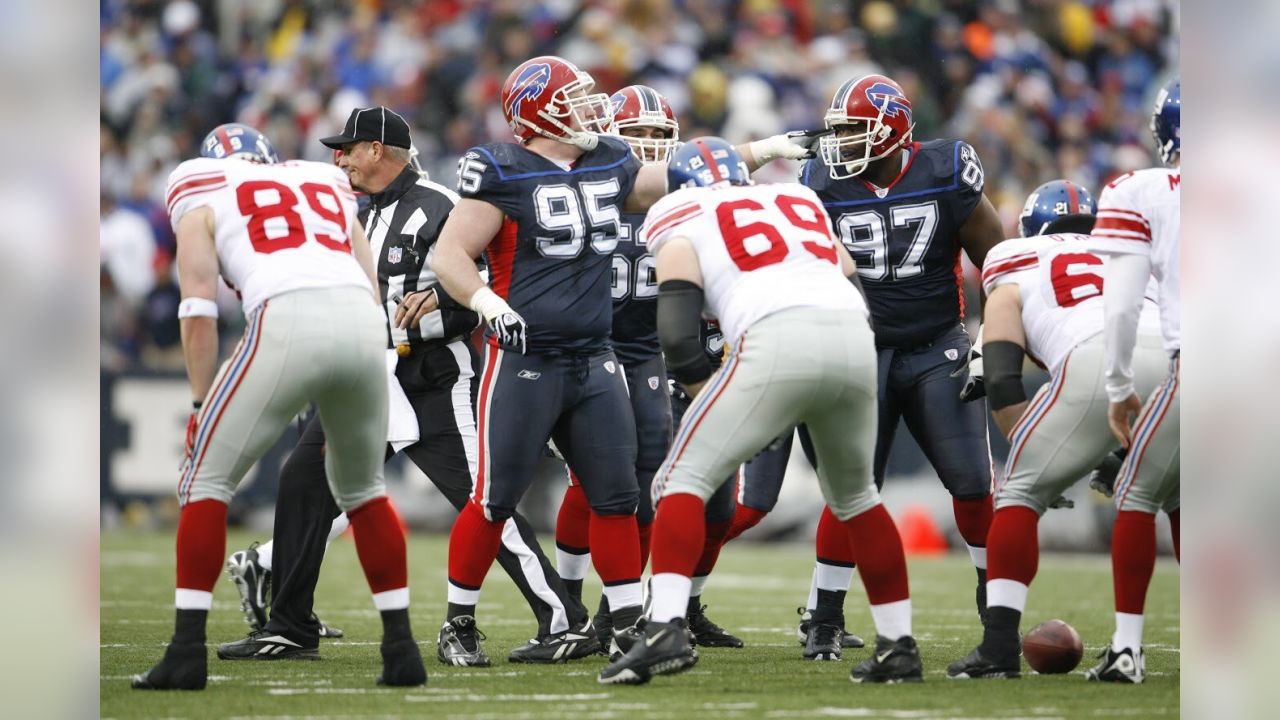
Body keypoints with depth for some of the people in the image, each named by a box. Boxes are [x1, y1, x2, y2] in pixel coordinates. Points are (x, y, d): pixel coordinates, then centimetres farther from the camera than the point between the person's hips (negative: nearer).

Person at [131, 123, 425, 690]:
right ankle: (401, 647, 20)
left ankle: (188, 653, 4)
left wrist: (201, 403, 10)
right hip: (363, 324, 4)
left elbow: (199, 305, 8)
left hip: (286, 323, -4)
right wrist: (341, 406, 30)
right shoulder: (328, 187, 35)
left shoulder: (202, 198, 23)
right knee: (362, 488, 25)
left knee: (207, 480, 10)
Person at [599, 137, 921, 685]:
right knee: (854, 494, 26)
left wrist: (708, 403, 16)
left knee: (685, 478, 5)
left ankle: (666, 629, -14)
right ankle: (898, 646, 25)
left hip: (778, 340, -5)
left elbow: (678, 334, 6)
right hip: (855, 342, 5)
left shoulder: (682, 227, 20)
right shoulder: (800, 200, 34)